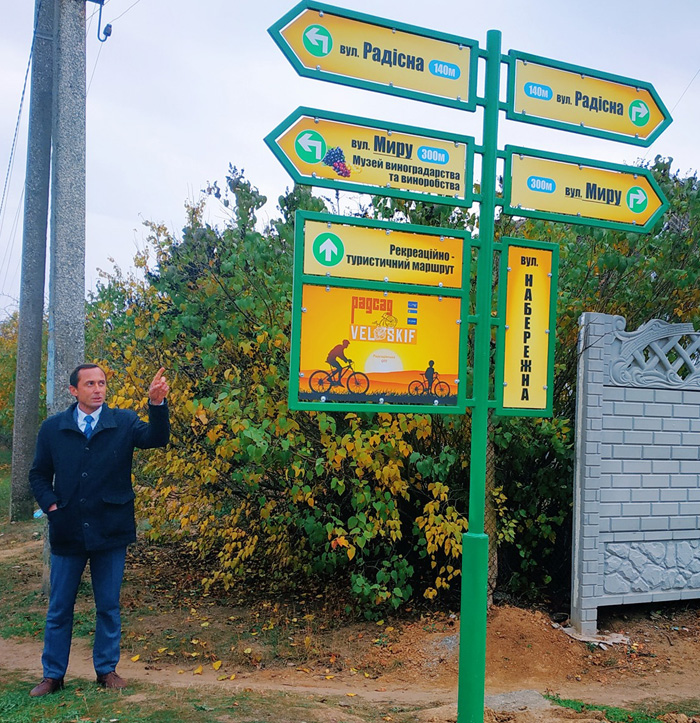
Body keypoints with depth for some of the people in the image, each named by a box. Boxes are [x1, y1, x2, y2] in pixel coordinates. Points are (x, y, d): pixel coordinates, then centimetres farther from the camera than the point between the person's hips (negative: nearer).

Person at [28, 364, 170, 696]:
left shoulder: (123, 422, -3)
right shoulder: (52, 428, 1)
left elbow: (156, 438, -20)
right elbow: (39, 475, 9)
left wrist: (157, 403, -37)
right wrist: (51, 505, -6)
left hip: (110, 531, -1)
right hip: (67, 532, 1)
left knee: (109, 606, 11)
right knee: (59, 609, 12)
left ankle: (107, 669, 28)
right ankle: (53, 675, 28)